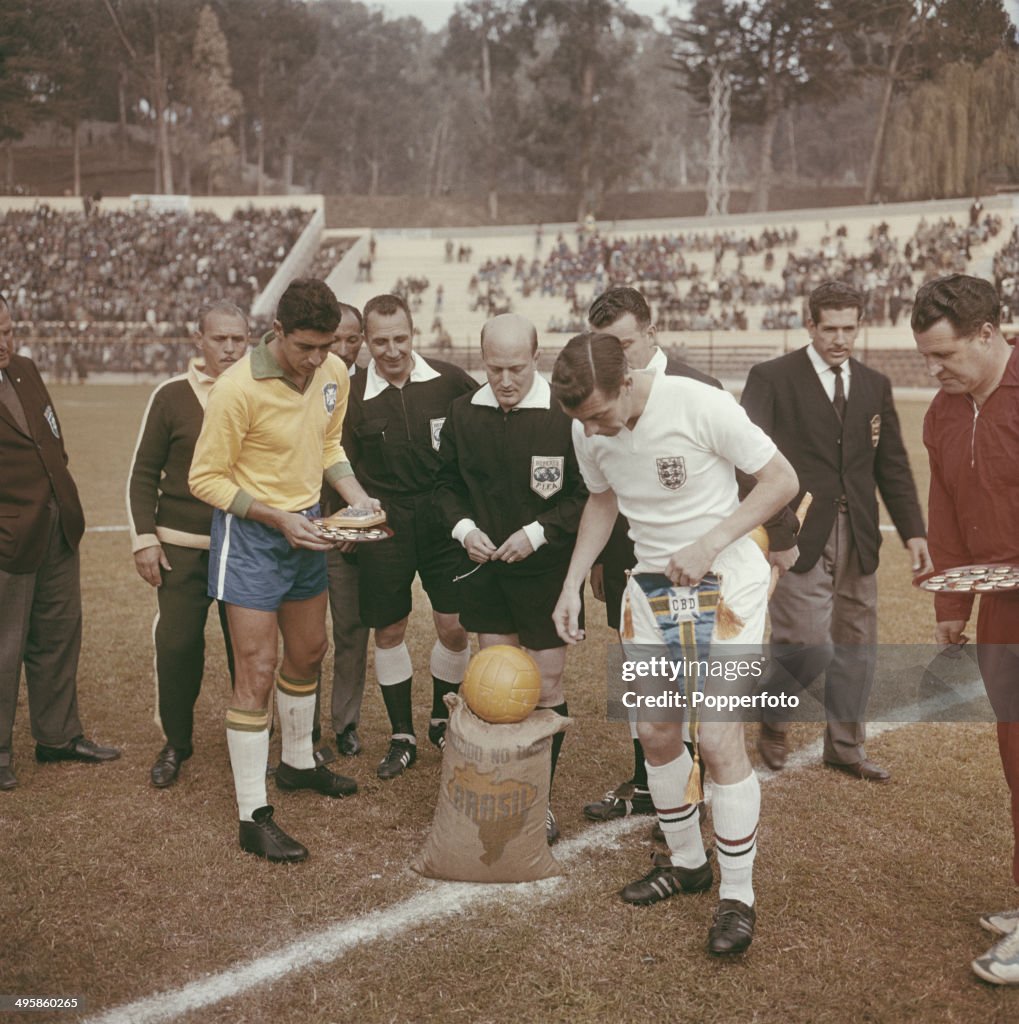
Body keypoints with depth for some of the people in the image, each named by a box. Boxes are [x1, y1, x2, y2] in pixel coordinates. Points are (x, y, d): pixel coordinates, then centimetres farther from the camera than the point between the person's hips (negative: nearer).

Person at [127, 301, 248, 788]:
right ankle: (175, 743, 20)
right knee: (177, 645, 2)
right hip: (182, 545, -1)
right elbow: (144, 473, 3)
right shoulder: (171, 396, -1)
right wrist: (144, 538, -3)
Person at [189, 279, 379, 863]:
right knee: (257, 672, -6)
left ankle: (299, 763, 44)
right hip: (250, 535, -7)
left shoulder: (335, 374, -3)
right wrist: (276, 518, -23)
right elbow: (206, 479, -15)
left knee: (309, 654, 20)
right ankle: (254, 818, 3)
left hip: (306, 528, 7)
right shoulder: (239, 389, -22)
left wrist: (356, 496, -3)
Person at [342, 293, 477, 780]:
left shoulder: (448, 380, -5)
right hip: (383, 526, 0)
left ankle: (442, 720, 26)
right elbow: (343, 468, 5)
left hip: (444, 520, 0)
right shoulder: (353, 394, -3)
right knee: (388, 631, 6)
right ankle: (402, 737, 23)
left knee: (453, 627, 1)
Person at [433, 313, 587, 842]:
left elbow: (588, 495, -10)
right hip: (485, 567, 4)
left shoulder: (565, 415, -14)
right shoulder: (464, 412, 2)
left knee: (546, 688, 2)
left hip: (547, 571, -4)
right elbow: (447, 483, 13)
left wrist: (538, 532, -18)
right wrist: (463, 526, -4)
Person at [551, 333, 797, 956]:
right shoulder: (589, 432, -5)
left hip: (726, 580, -6)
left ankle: (738, 896, 5)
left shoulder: (699, 405, -23)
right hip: (652, 583, 6)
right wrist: (572, 585, 6)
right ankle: (686, 862, 31)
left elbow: (782, 479, -15)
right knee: (655, 732, 9)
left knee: (719, 736, -11)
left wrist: (708, 543, -22)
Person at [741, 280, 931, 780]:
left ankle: (845, 748, 28)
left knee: (856, 646, 11)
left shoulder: (875, 386, 13)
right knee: (810, 644, -10)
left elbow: (893, 466, 13)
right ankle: (772, 717, 21)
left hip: (857, 536, 6)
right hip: (798, 535, -5)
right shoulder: (771, 378, -4)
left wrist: (913, 531, 4)